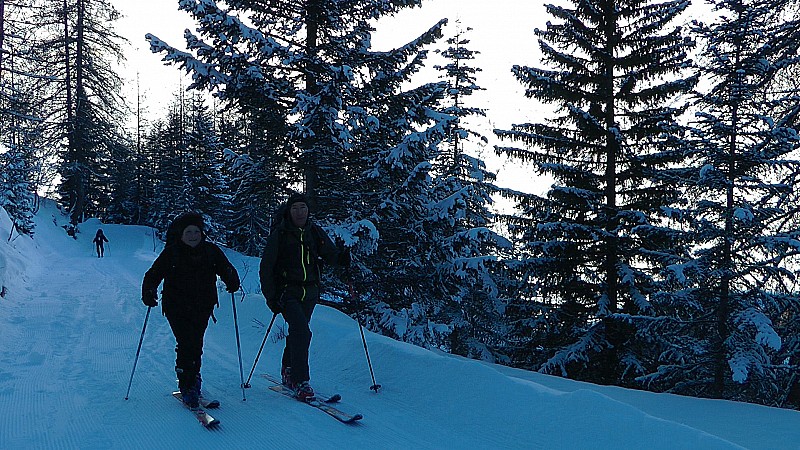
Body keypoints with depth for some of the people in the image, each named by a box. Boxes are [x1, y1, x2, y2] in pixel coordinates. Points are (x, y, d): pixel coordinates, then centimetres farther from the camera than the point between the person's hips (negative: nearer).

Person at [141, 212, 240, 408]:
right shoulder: (171, 253, -3)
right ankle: (188, 385, -2)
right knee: (186, 344, -13)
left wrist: (232, 281, -19)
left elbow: (225, 268, 4)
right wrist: (148, 292, -20)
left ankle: (192, 376, 29)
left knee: (196, 345, 6)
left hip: (202, 307, 3)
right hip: (176, 307, -2)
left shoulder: (211, 251, 3)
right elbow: (153, 274, -2)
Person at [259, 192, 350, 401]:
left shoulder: (315, 232, 7)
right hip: (288, 292, -4)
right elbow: (266, 268, -2)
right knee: (302, 332, -20)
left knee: (297, 332, 15)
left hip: (310, 292, 4)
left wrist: (341, 258, -13)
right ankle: (300, 381, -16)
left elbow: (329, 252, 12)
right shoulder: (279, 234, -4)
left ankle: (288, 372, 35)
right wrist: (271, 297, -8)